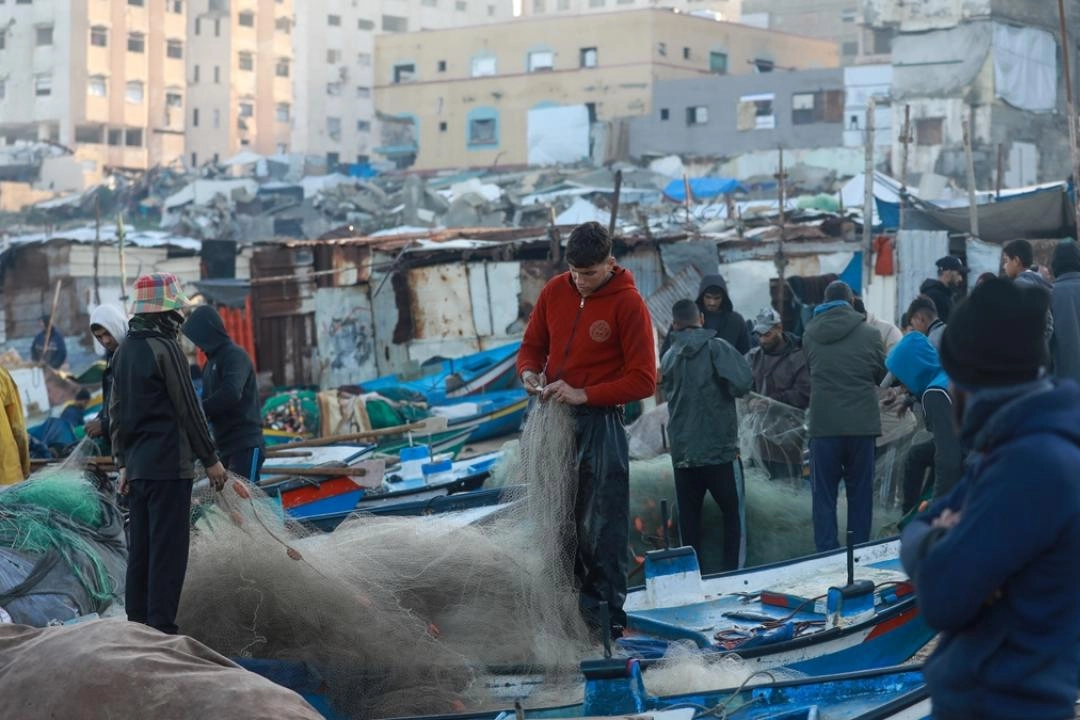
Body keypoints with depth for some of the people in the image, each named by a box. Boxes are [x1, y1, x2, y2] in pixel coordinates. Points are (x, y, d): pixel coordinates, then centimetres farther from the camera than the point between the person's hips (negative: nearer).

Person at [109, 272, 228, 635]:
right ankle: (161, 629, -9)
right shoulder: (165, 349, -13)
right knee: (168, 550, -7)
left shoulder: (124, 350, 13)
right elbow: (188, 410, -12)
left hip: (137, 465, 9)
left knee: (140, 549, 12)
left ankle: (137, 625, 16)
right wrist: (211, 459, -5)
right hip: (169, 465, -9)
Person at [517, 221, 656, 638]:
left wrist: (584, 395, -20)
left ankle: (606, 614, 4)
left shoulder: (628, 304, -10)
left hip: (599, 424, -5)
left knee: (600, 526, -3)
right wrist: (529, 372, -6)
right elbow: (532, 345, 17)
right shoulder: (554, 292, 6)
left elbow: (643, 381, -13)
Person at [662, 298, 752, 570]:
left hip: (682, 453, 4)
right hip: (719, 449, -4)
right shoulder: (716, 347, -8)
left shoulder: (669, 357, 7)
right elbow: (741, 385, -18)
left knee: (688, 520, 8)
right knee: (734, 517, 3)